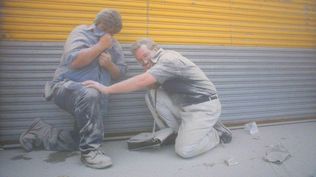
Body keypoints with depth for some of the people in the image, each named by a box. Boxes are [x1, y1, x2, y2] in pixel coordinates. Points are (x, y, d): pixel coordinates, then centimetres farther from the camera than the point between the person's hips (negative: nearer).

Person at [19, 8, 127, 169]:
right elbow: (74, 61, -20)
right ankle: (90, 150, -27)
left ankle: (39, 134, 20)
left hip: (92, 100, 7)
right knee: (89, 95, -41)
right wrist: (100, 46, -14)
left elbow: (120, 74, 10)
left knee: (79, 141, 0)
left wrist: (109, 64, -11)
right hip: (67, 86, -6)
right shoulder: (81, 32, -2)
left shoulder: (114, 45, 13)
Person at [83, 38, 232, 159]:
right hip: (185, 105, 9)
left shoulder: (169, 59, -20)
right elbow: (150, 85, 6)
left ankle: (216, 133, 9)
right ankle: (179, 132, 4)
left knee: (184, 150, -19)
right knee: (152, 96, -4)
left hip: (204, 106, -9)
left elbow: (142, 81, -29)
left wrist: (106, 89, -27)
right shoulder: (160, 62, 10)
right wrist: (148, 70, -13)